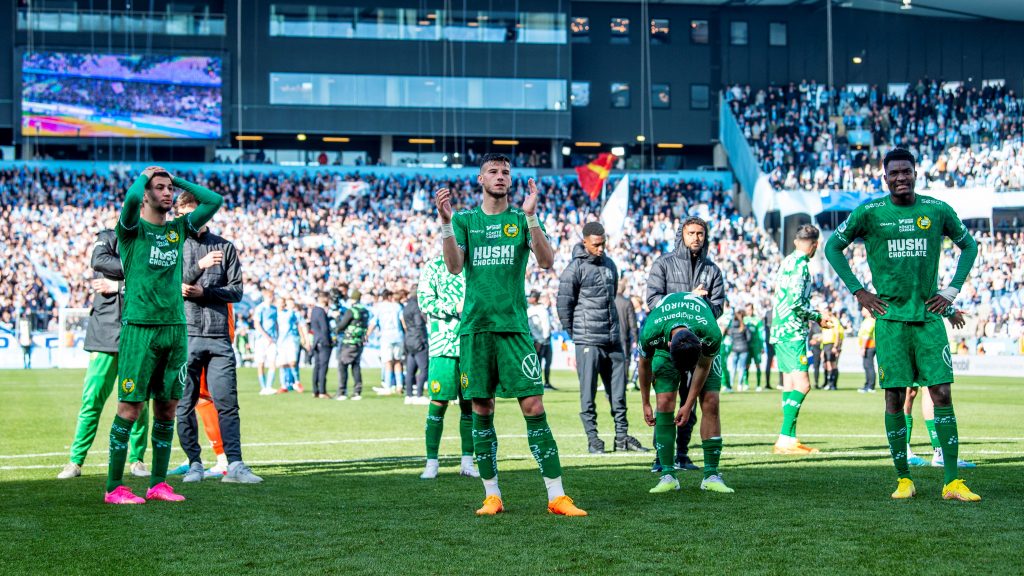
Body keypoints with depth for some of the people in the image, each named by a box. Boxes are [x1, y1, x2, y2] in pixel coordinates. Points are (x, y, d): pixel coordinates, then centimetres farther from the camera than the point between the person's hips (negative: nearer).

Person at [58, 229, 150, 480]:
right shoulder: (107, 238, 10)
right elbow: (99, 260, -13)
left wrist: (117, 286, -10)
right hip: (106, 331, -2)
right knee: (92, 399, -4)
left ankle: (137, 459, 14)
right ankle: (76, 461, 2)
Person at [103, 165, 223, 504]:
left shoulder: (179, 228, 15)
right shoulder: (133, 228, -1)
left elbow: (214, 201, 16)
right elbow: (131, 198, -21)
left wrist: (178, 180, 14)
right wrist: (144, 175, -1)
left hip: (175, 327, 6)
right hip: (139, 327, -6)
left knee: (167, 409, 7)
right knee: (130, 408, -5)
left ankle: (158, 483, 16)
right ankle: (114, 487, 1)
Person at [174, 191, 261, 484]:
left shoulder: (225, 247, 13)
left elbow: (236, 291, 10)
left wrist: (203, 292, -5)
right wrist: (199, 266, -19)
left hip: (219, 337, 1)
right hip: (184, 336, -1)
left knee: (227, 402, -5)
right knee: (185, 405, 1)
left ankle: (235, 465, -6)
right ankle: (195, 464, 11)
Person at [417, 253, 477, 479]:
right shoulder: (434, 267, 2)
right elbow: (425, 300, -7)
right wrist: (456, 308, -17)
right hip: (443, 345, -4)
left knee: (469, 404, 6)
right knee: (438, 403, -5)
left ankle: (467, 462, 14)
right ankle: (431, 462, 4)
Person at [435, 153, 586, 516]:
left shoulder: (523, 219, 8)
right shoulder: (465, 220, 11)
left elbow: (546, 261, -7)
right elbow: (454, 266, -3)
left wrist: (530, 216, -18)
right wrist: (445, 221, -14)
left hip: (514, 326, -1)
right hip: (475, 326, 1)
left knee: (534, 407, -7)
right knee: (482, 411, 3)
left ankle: (556, 496, -5)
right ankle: (492, 495, 13)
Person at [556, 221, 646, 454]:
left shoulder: (609, 264, 13)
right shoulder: (575, 268, -8)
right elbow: (564, 305, -7)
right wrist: (575, 334, -1)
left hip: (613, 339, 6)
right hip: (588, 341, -6)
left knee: (618, 390, 9)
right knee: (588, 391, -1)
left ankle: (622, 436, 15)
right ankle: (592, 438, 4)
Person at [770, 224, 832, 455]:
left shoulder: (787, 262, 15)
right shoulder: (800, 265, -13)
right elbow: (796, 301, -20)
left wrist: (813, 317, 25)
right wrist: (818, 317, -7)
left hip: (781, 330, 10)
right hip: (793, 332, -10)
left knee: (790, 384, 11)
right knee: (802, 385, -13)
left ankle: (790, 439, 13)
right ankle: (785, 439, -18)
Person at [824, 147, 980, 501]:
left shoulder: (938, 210, 5)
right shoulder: (869, 213, 0)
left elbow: (969, 245, 19)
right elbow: (832, 247, 10)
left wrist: (952, 291, 8)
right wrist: (858, 291, 2)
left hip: (929, 316, 1)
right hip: (890, 316, -1)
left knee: (942, 394, -5)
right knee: (894, 398, -1)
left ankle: (952, 482, -3)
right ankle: (903, 479, 9)